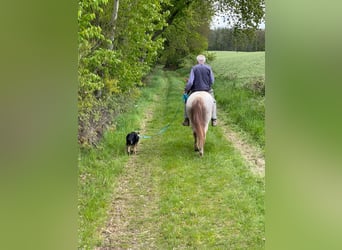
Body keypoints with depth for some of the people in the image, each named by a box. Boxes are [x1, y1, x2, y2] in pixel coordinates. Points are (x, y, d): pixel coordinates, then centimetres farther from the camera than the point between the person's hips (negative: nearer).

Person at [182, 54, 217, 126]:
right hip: (207, 90, 1)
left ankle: (186, 120, 17)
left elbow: (190, 82, -10)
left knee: (187, 101, 21)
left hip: (195, 90, -1)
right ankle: (214, 120, 18)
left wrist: (186, 90, 2)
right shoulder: (208, 68, -1)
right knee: (213, 102, 25)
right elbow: (212, 81, 0)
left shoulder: (194, 68, -5)